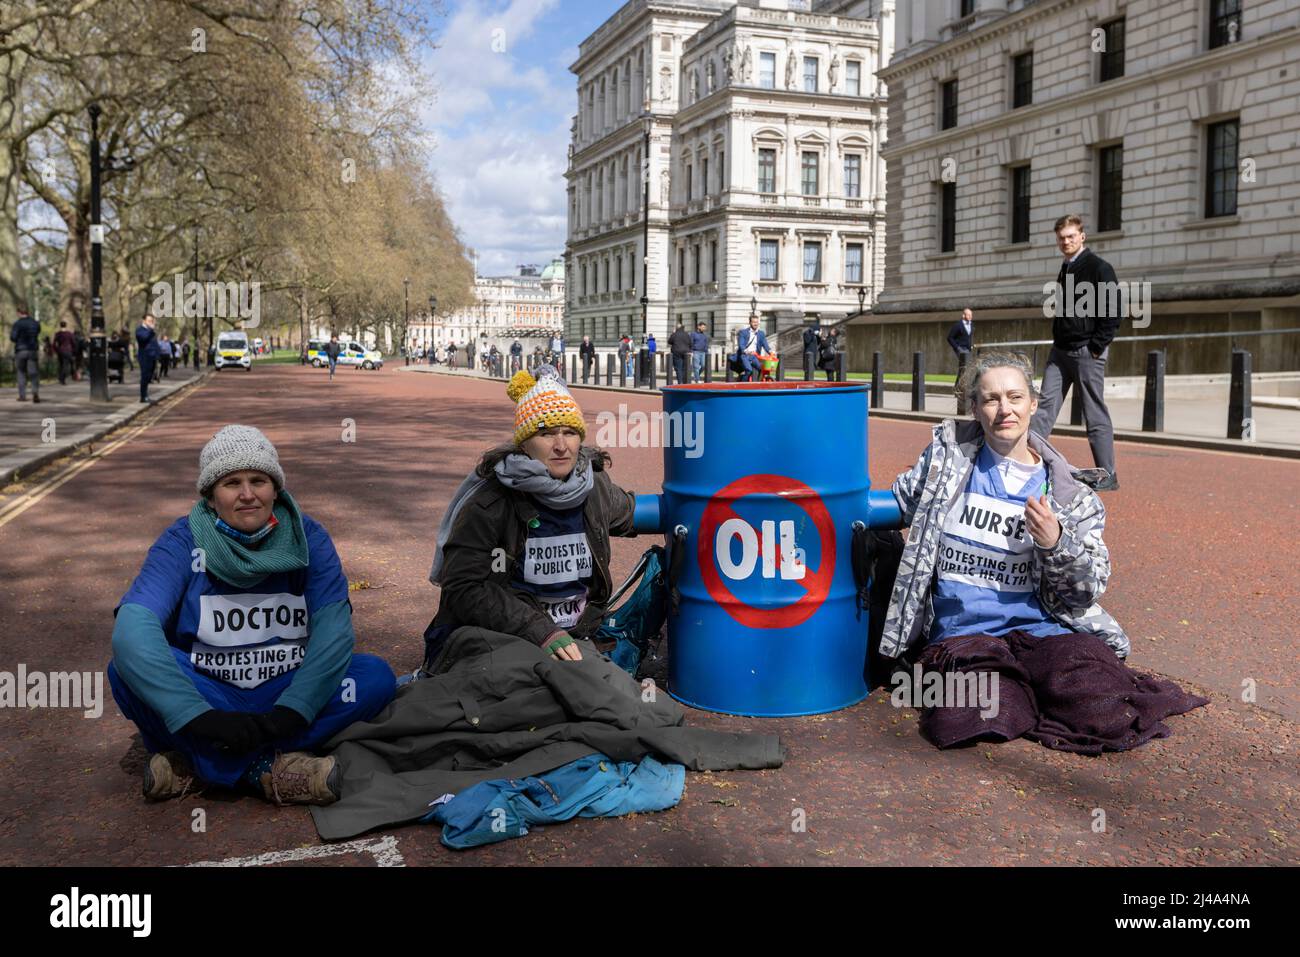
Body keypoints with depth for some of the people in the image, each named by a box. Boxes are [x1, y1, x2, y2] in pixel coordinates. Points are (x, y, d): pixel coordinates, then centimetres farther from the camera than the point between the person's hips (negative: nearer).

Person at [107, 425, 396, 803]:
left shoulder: (307, 537, -6)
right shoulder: (183, 542, -10)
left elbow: (333, 627, -16)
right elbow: (133, 626, -25)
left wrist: (289, 714, -29)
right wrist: (198, 717, -37)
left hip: (288, 693, 2)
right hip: (209, 695, -2)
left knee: (376, 676, -24)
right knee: (125, 669, -27)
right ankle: (267, 765, -26)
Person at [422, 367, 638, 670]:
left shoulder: (597, 489, 3)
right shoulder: (490, 501, -13)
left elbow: (630, 512, 28)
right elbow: (463, 588, -19)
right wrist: (540, 630, -28)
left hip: (572, 641, 5)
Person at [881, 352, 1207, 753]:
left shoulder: (1068, 492, 6)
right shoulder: (948, 452, 5)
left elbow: (1088, 590, 4)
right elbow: (899, 505, 20)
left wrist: (1056, 544, -12)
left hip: (1039, 628, 1)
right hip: (962, 631, -1)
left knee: (1105, 711, -26)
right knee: (983, 717, -32)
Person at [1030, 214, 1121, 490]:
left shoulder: (1099, 268, -7)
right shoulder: (1065, 270, 16)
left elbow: (1112, 314, -12)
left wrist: (1096, 348, -15)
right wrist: (1058, 341, 13)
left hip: (1087, 352, -7)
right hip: (1060, 351, 7)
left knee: (1096, 416, -2)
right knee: (1044, 407, 0)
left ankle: (1108, 477, 6)